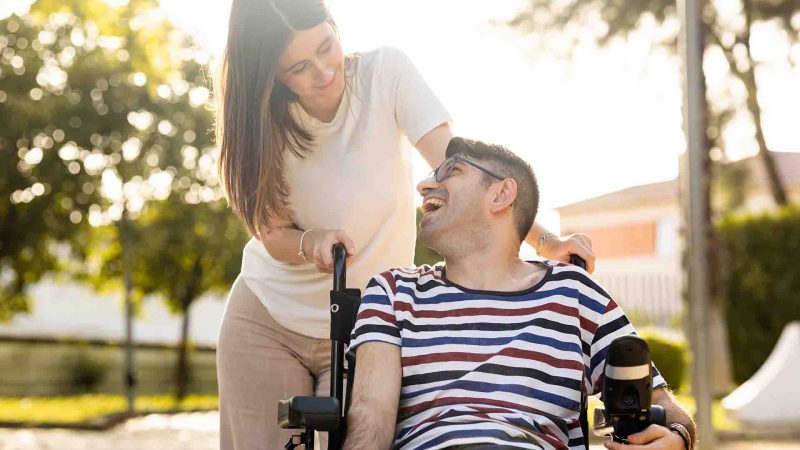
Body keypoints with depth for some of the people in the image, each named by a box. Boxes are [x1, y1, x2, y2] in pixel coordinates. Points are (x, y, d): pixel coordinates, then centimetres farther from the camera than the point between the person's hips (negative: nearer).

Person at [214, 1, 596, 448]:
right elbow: (273, 233, -9)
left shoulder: (385, 72, -15)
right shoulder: (263, 121, -10)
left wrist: (543, 240, -34)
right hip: (266, 323, 1)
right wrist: (310, 243, -32)